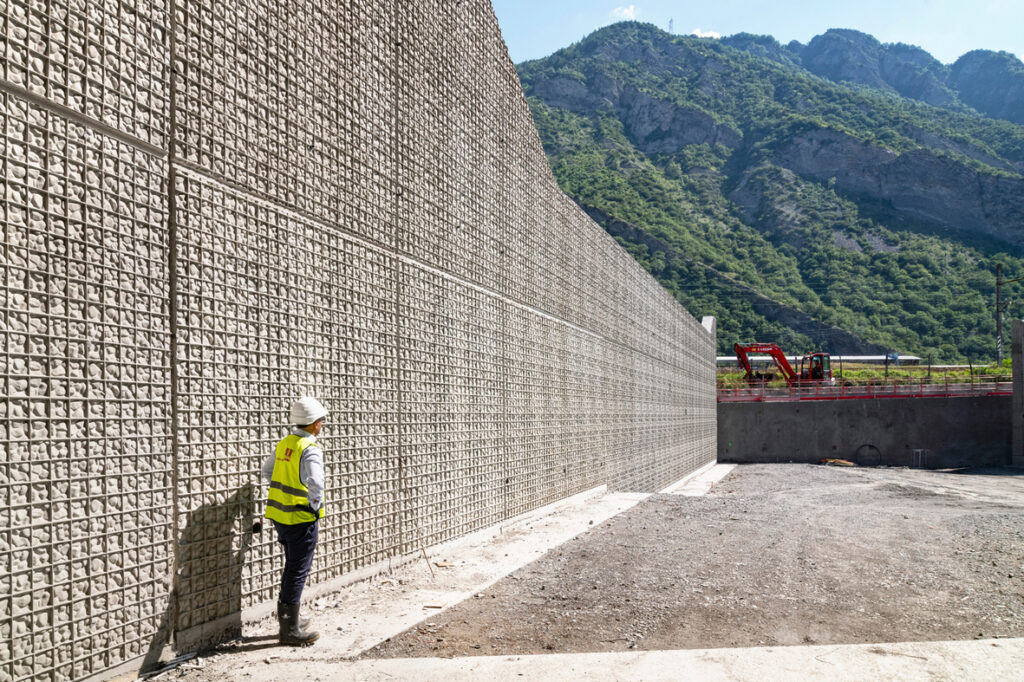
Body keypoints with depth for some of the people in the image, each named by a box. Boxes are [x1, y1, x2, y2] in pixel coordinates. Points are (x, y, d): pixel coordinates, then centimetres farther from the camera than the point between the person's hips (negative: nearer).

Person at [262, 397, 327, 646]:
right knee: (298, 571, 1)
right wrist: (315, 505, -16)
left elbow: (267, 471, 22)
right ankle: (289, 630, 7)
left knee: (292, 567, 22)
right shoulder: (310, 449, -19)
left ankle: (287, 618, 33)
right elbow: (316, 483, -32)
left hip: (280, 515, 8)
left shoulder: (284, 443, 7)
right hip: (301, 518, -8)